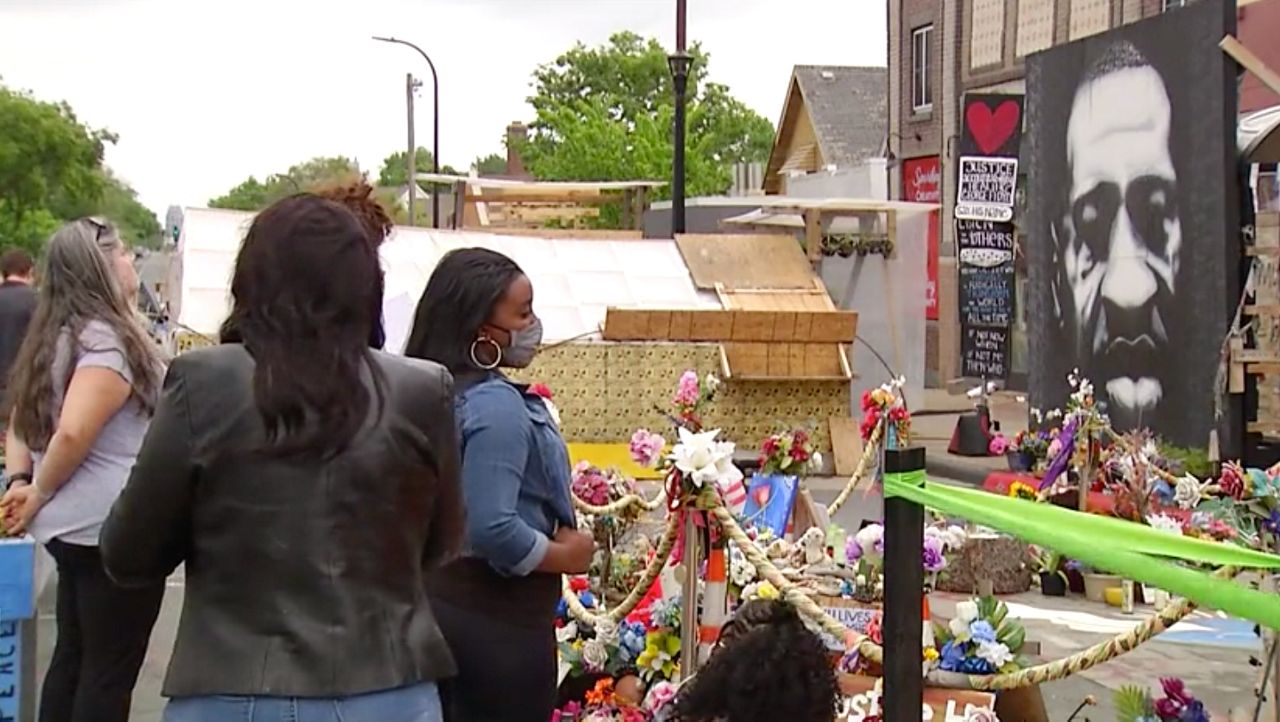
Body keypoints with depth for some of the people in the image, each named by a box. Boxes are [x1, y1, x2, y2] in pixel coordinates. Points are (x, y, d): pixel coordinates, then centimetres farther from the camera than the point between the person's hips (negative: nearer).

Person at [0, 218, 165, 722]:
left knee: (73, 657, 17)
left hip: (73, 525, 9)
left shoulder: (55, 337, 12)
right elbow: (72, 432, -27)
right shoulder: (106, 339, -18)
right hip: (114, 528, -9)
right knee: (111, 669, -1)